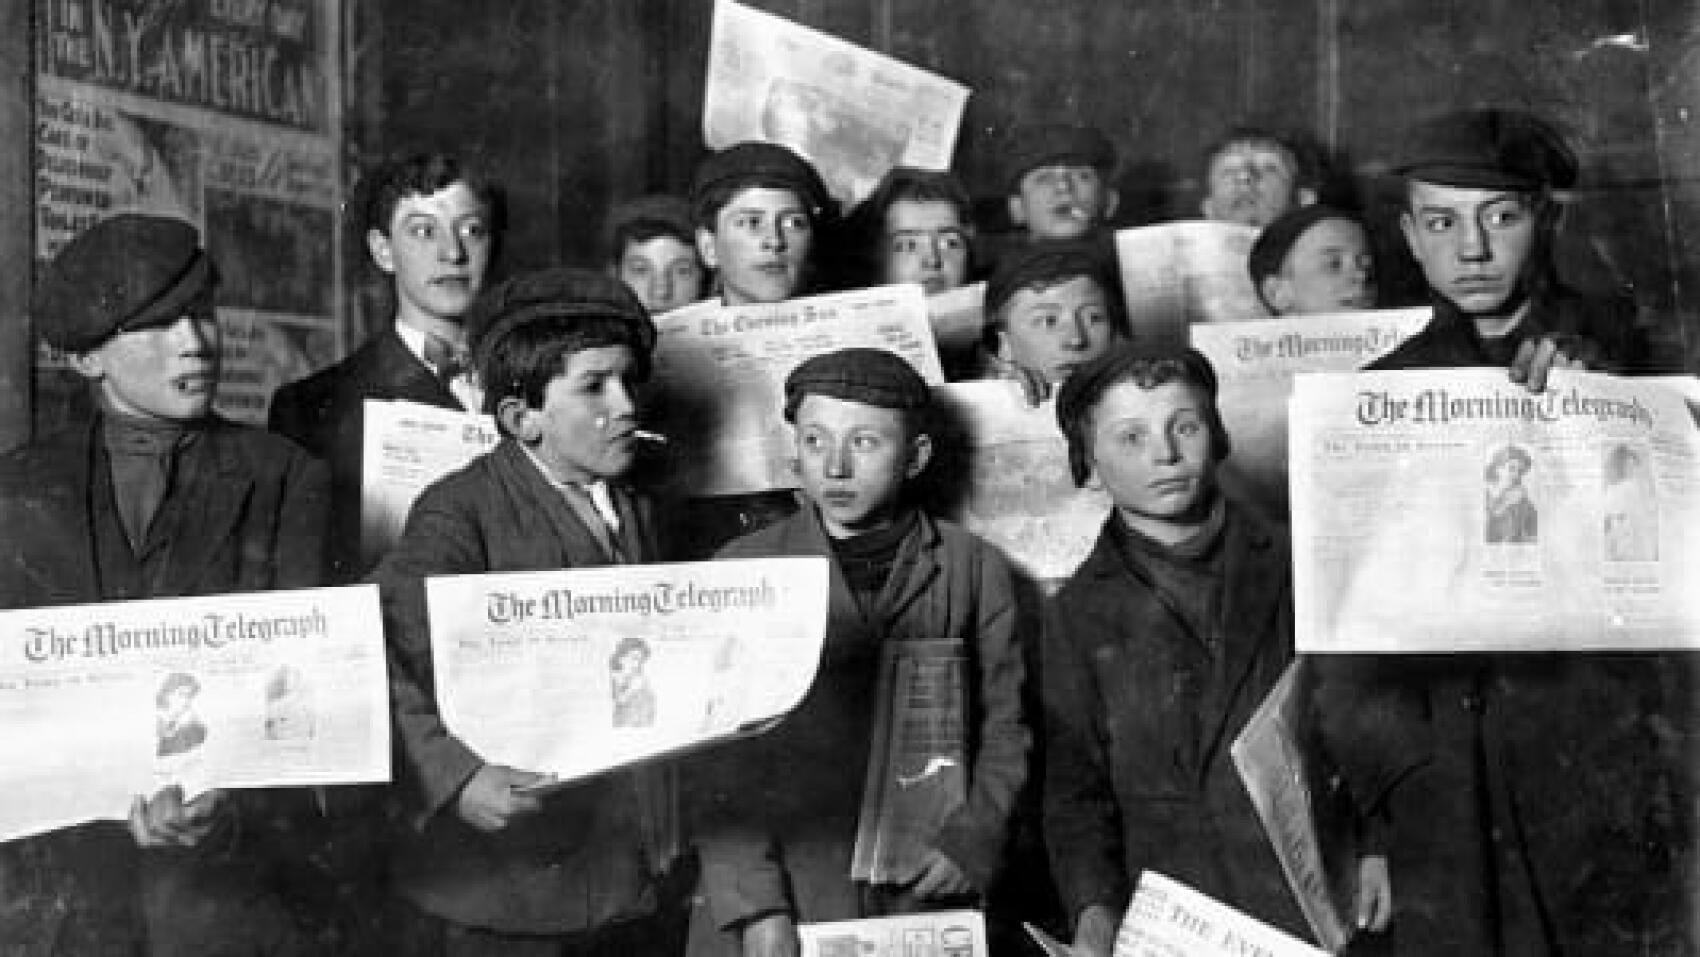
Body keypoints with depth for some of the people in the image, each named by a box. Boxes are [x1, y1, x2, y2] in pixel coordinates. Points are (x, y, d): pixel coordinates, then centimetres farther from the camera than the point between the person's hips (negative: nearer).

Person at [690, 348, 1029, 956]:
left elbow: (1004, 730, 5)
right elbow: (718, 765, -3)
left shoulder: (976, 570, 4)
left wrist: (972, 841, -9)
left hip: (928, 903, 1)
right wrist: (756, 907, -11)